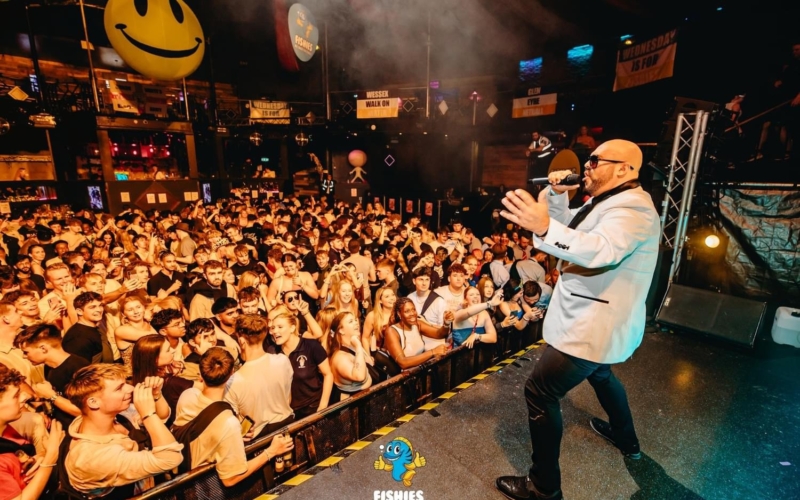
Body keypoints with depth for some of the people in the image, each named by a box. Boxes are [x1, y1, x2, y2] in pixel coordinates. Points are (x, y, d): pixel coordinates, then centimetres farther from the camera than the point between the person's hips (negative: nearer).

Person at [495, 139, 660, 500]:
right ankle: (626, 439, 57)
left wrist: (543, 228, -56)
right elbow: (568, 225, 18)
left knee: (540, 392, -9)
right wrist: (556, 194, -1)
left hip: (595, 324, -11)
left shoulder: (632, 209, -21)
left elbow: (601, 250, -41)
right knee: (598, 373, 34)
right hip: (596, 318, 11)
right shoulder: (611, 201, 12)